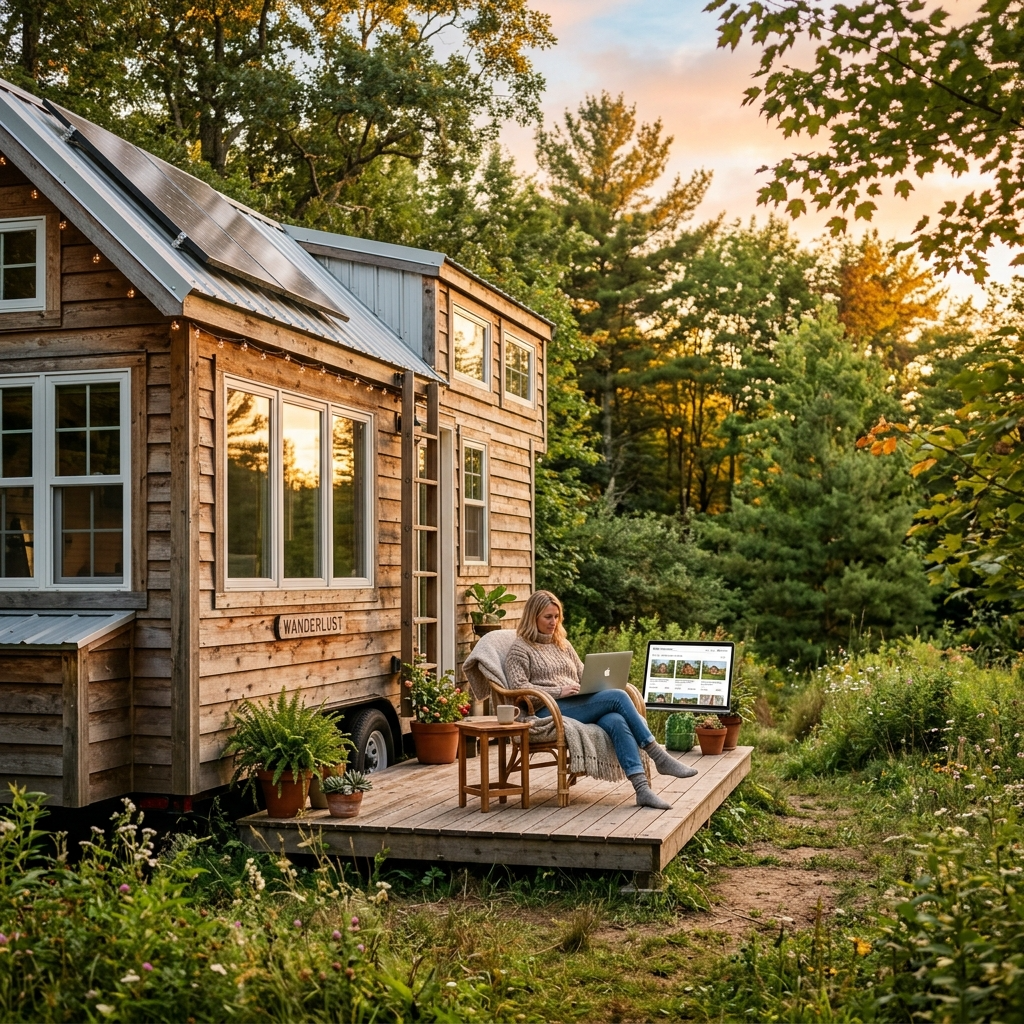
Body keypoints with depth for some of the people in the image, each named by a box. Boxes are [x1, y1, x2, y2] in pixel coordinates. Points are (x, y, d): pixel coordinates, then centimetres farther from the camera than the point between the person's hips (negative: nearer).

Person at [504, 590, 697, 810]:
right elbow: (518, 687, -8)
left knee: (616, 721, -30)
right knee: (618, 697, -25)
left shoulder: (563, 644, 25)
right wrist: (558, 691, -16)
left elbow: (583, 675, 26)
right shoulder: (520, 648, 4)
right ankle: (659, 757, -22)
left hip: (578, 705, 6)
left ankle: (641, 788, -41)